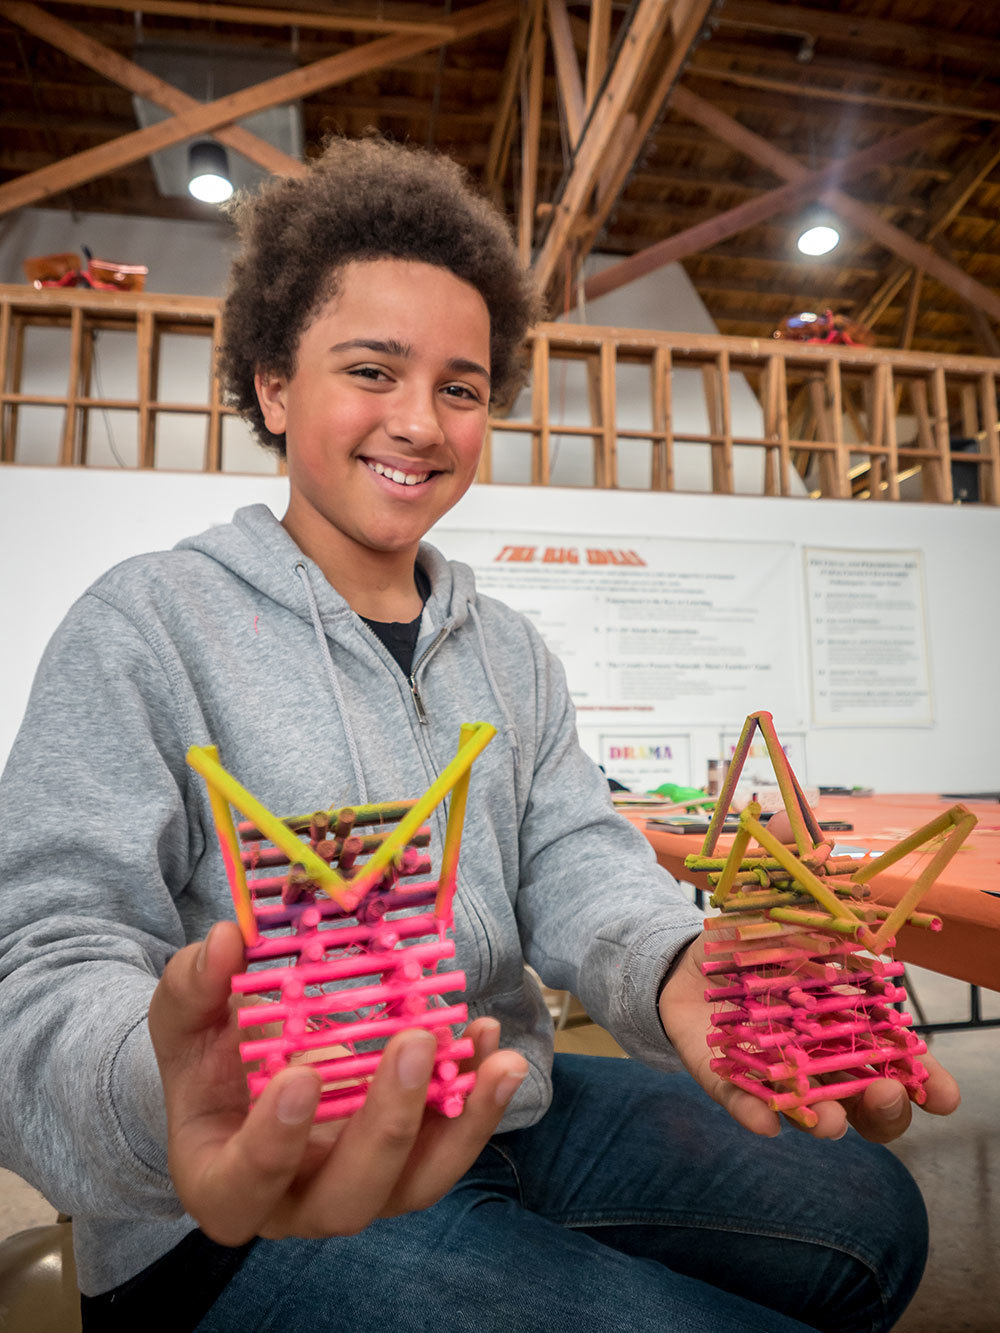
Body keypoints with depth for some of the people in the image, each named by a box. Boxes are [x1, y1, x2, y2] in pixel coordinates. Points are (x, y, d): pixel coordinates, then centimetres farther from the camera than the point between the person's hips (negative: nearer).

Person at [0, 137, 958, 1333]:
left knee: (871, 1212, 4)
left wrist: (679, 968, -27)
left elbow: (577, 866, -4)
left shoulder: (511, 653, 8)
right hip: (262, 1204, -5)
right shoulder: (147, 626, -11)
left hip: (509, 1115, 6)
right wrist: (162, 1097, -41)